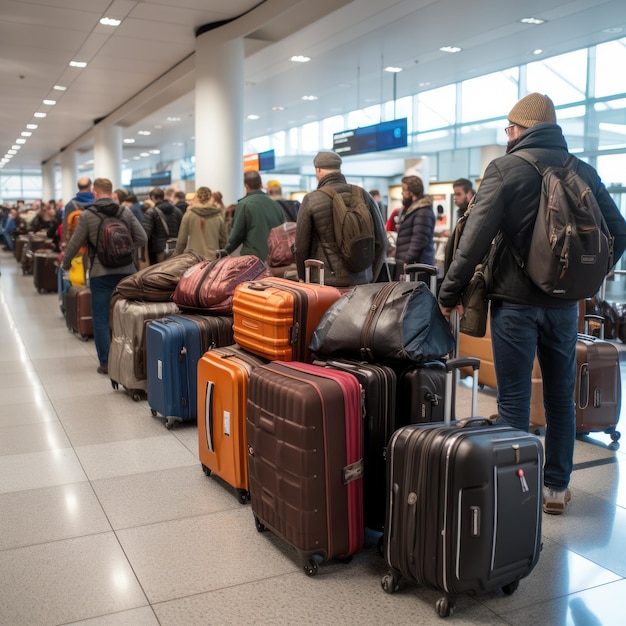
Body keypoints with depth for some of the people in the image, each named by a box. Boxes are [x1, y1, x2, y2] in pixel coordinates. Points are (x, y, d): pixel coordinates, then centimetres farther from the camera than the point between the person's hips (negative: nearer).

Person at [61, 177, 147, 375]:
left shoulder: (87, 215, -5)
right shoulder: (125, 211, 2)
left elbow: (75, 243, 0)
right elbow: (142, 238, 0)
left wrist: (65, 264, 17)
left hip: (101, 273, -3)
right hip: (126, 271, 3)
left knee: (101, 318, 5)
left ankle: (106, 362, 5)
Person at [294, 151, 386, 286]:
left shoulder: (311, 199, -4)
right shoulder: (363, 195, 5)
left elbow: (301, 246, -2)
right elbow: (380, 242, 8)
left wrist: (303, 278, 13)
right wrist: (371, 277, 19)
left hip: (326, 280, -3)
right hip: (361, 280, 4)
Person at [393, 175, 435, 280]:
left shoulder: (423, 212, -13)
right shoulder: (410, 209, 22)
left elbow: (419, 240, -20)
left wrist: (408, 261, -21)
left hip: (415, 264, -10)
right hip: (404, 263, 10)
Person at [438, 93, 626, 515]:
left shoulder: (505, 169, -8)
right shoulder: (583, 171, 5)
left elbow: (476, 237, -16)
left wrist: (450, 292, -9)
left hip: (515, 300, -4)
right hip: (564, 302, 5)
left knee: (514, 401, 3)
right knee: (561, 397, 16)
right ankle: (557, 488, 26)